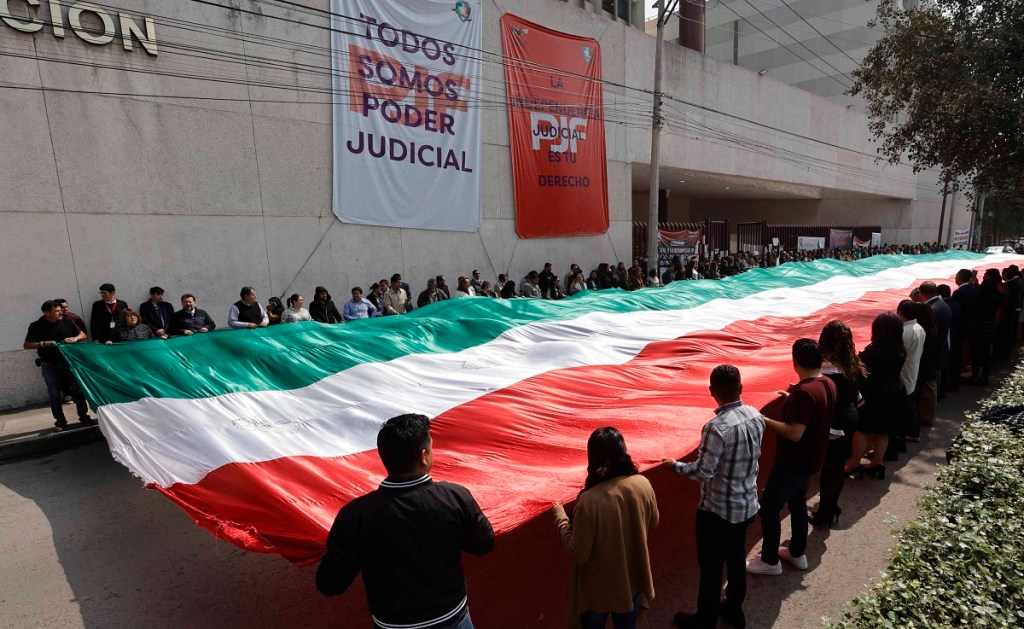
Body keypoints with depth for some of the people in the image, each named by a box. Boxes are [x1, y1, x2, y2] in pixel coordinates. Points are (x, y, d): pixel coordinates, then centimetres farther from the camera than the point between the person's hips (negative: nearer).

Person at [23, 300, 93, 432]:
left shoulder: (66, 322, 2)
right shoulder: (36, 326, -4)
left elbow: (83, 335, 11)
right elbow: (26, 345, -1)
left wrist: (75, 338, -10)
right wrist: (43, 344, -17)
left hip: (69, 362, 2)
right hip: (50, 365, -1)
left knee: (78, 389, 4)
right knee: (55, 394, 5)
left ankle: (84, 416, 14)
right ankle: (60, 422, 14)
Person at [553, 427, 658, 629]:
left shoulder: (589, 501, -34)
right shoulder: (643, 484, -18)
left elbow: (578, 554, -22)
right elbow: (652, 523, 1)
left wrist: (559, 515, -11)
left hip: (598, 588, -3)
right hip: (633, 580, 3)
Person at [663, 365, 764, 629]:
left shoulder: (717, 427, -30)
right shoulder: (756, 416, -7)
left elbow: (703, 471, -24)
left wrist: (675, 465, -8)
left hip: (718, 509, -7)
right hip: (747, 505, 7)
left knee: (711, 566, 12)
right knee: (737, 558, 26)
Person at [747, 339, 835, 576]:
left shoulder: (804, 392, -29)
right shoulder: (828, 384, 0)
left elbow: (795, 433, -29)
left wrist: (766, 421, -20)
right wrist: (792, 400, 16)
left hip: (793, 463, -9)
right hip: (810, 460, 9)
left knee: (769, 508, 4)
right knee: (798, 503, 24)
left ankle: (770, 561, 16)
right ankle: (797, 553, 38)